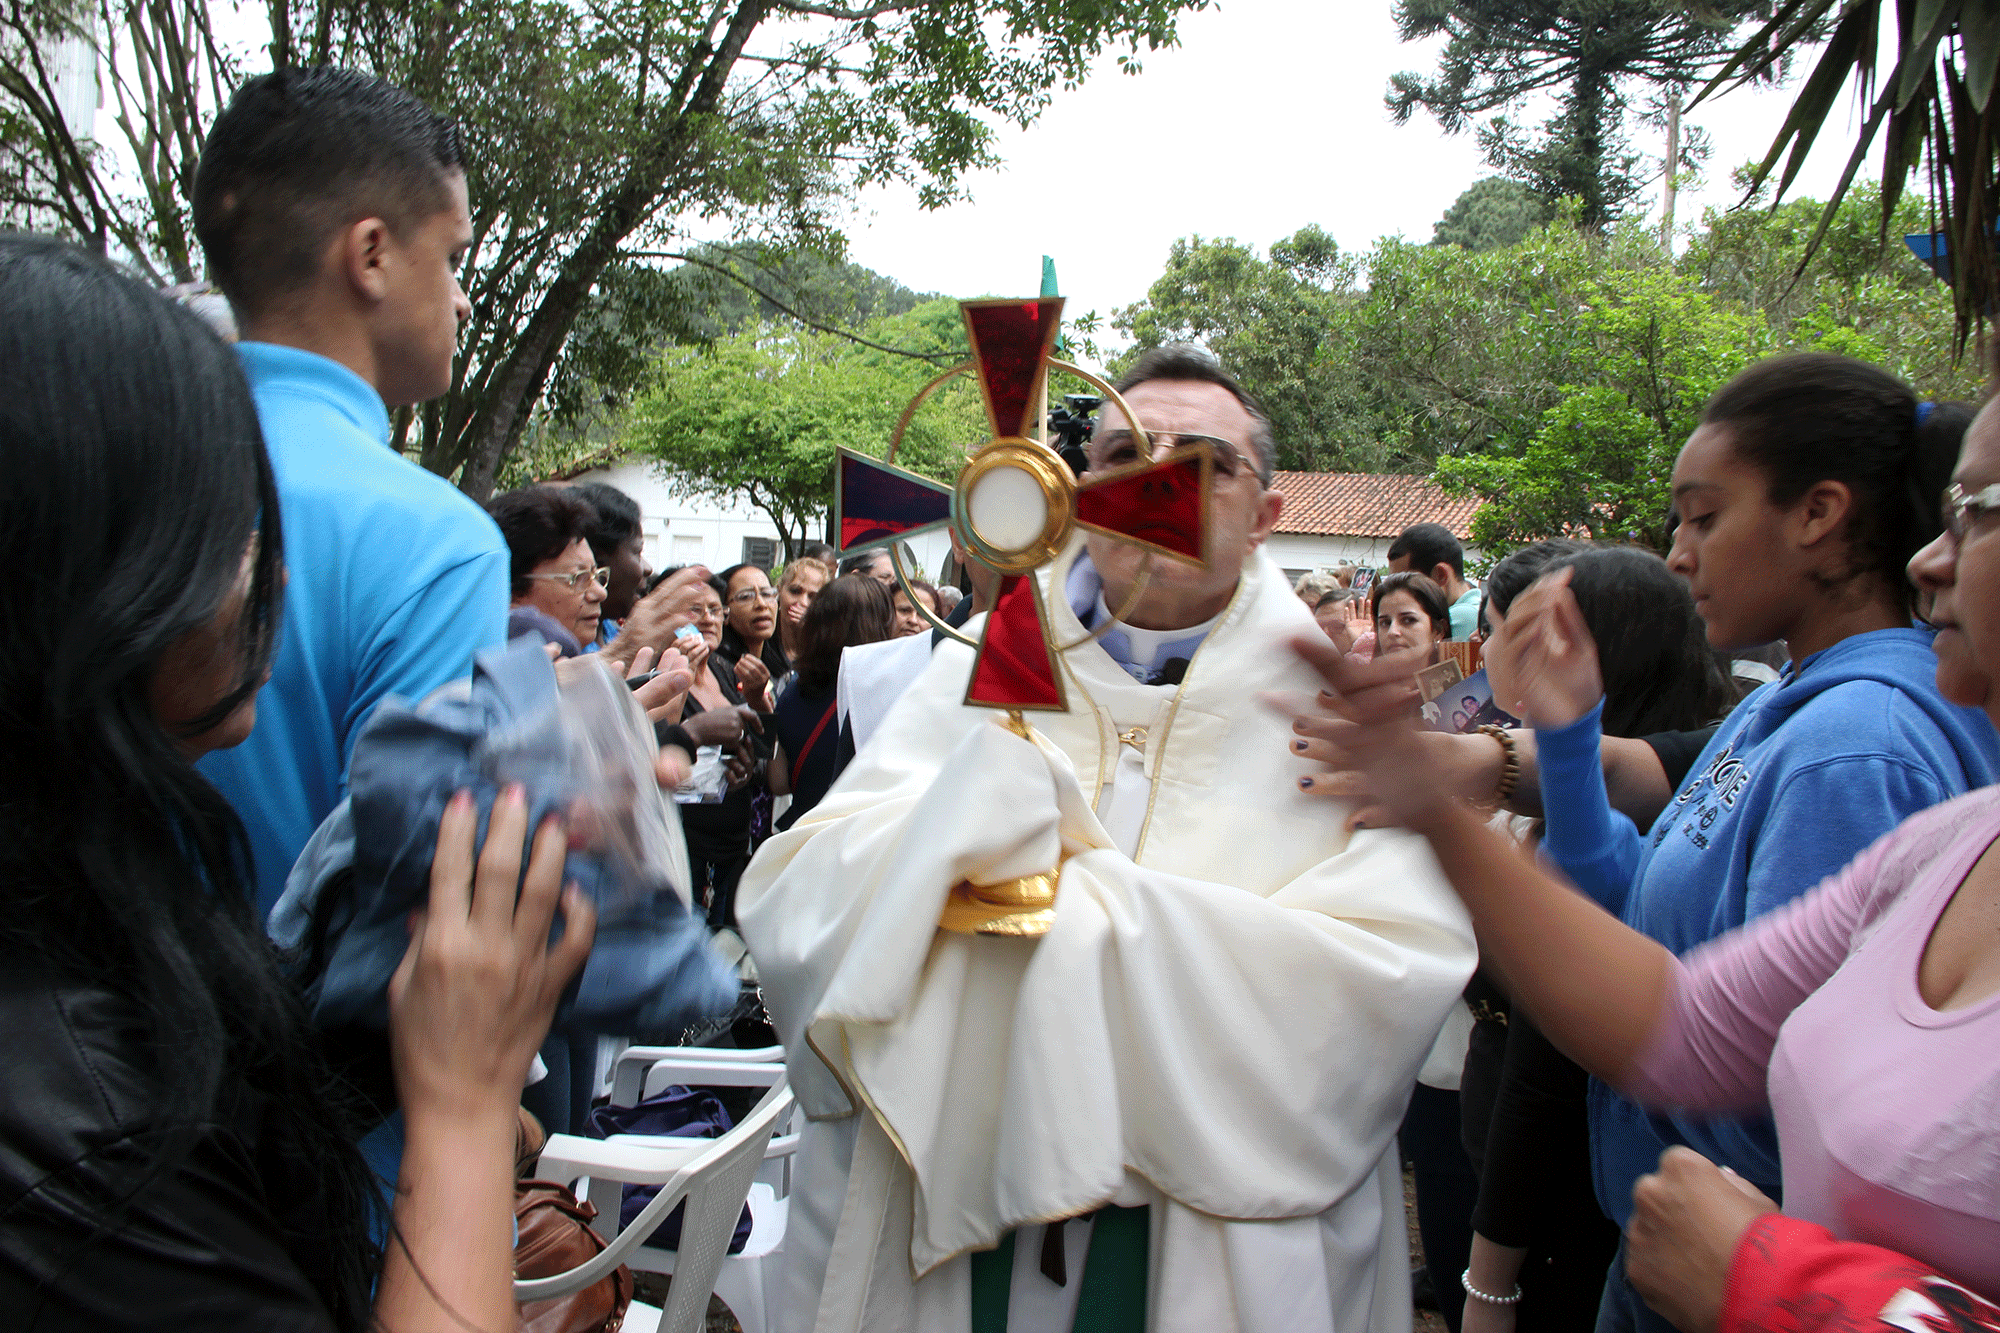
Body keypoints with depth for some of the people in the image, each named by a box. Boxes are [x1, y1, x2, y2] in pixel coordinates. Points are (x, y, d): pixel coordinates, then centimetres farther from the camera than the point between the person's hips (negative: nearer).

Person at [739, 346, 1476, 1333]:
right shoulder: (982, 670, 1)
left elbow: (1398, 968, -21)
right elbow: (788, 895, -7)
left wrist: (1082, 909, -21)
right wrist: (979, 809, -24)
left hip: (1215, 1241, -1)